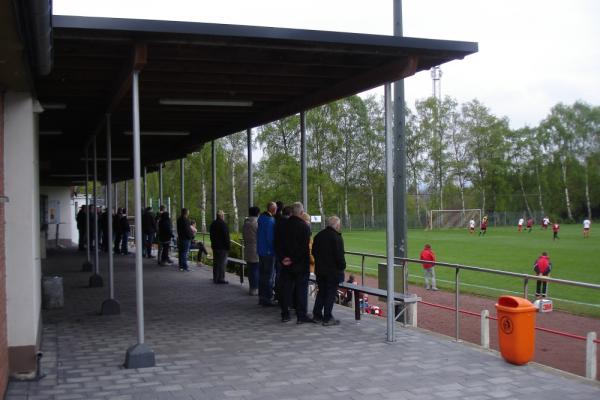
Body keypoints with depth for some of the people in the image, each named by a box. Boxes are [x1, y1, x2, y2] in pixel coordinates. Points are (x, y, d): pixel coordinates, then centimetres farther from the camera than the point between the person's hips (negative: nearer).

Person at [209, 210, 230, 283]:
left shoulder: (213, 224, 11)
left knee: (216, 262, 14)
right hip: (222, 247, -9)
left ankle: (215, 278, 21)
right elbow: (226, 236, -17)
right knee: (222, 263, -5)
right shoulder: (223, 224, -16)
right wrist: (228, 246, -12)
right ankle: (220, 279, -6)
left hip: (215, 246, 9)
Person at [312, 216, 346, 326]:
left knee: (321, 292, 17)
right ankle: (327, 318, 2)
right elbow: (339, 256, -17)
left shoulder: (318, 236, 8)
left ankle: (317, 315, 20)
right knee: (331, 294, 0)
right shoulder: (336, 237, -15)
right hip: (333, 271, -7)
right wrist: (342, 266, -3)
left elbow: (314, 252, 14)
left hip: (319, 270, 7)